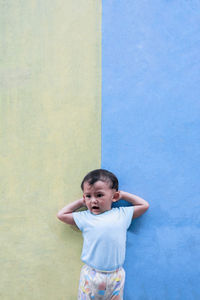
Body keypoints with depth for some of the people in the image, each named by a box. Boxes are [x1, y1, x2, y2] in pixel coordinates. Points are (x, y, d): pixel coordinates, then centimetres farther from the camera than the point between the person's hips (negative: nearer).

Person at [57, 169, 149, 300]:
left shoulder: (122, 214, 4)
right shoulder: (84, 217, 3)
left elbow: (144, 205, 12)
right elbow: (61, 215, 10)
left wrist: (122, 194, 9)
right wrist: (81, 202, 8)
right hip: (90, 274, 0)